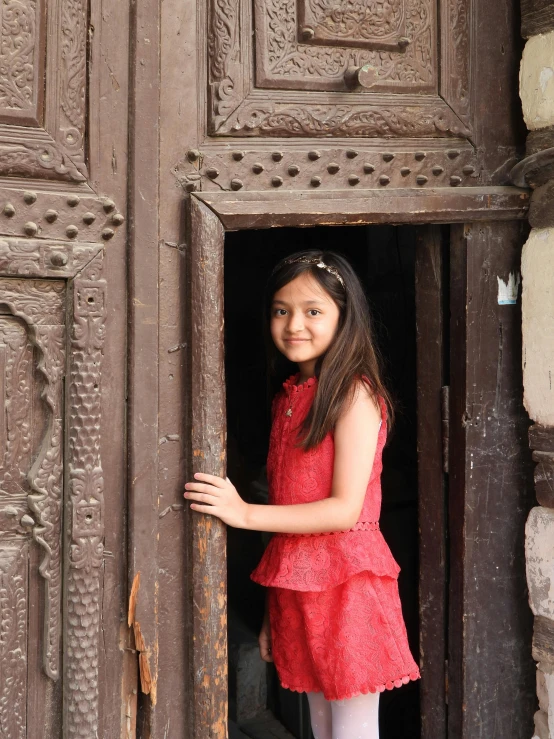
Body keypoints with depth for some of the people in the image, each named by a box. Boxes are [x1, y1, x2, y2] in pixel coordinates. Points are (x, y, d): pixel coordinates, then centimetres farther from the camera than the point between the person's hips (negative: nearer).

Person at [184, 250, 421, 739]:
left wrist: (245, 513, -18)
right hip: (295, 584, 7)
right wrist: (272, 613, 11)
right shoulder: (287, 398, 11)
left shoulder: (354, 393, -11)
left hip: (345, 583, -7)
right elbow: (286, 503, 11)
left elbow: (345, 510, -17)